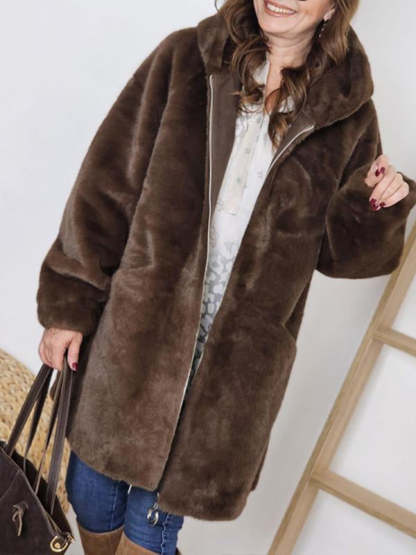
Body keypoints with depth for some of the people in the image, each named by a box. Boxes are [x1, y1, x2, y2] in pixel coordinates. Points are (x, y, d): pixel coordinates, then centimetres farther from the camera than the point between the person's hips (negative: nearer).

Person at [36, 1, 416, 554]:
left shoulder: (347, 113, 0)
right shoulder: (184, 59, -3)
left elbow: (335, 252, 8)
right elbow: (109, 185, -3)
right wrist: (68, 301, -3)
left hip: (235, 365, 0)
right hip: (135, 330, 1)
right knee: (92, 491, 18)